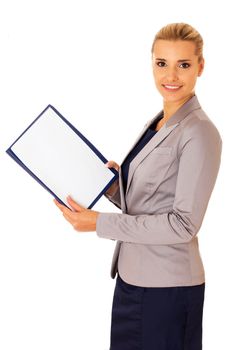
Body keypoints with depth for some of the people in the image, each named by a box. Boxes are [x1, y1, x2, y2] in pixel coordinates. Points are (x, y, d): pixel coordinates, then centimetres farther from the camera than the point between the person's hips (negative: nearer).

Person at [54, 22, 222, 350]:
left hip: (168, 286, -8)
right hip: (132, 275, 8)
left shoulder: (200, 133, -15)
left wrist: (100, 223, -18)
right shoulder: (155, 124, 10)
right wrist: (113, 185, -2)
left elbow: (184, 223, -19)